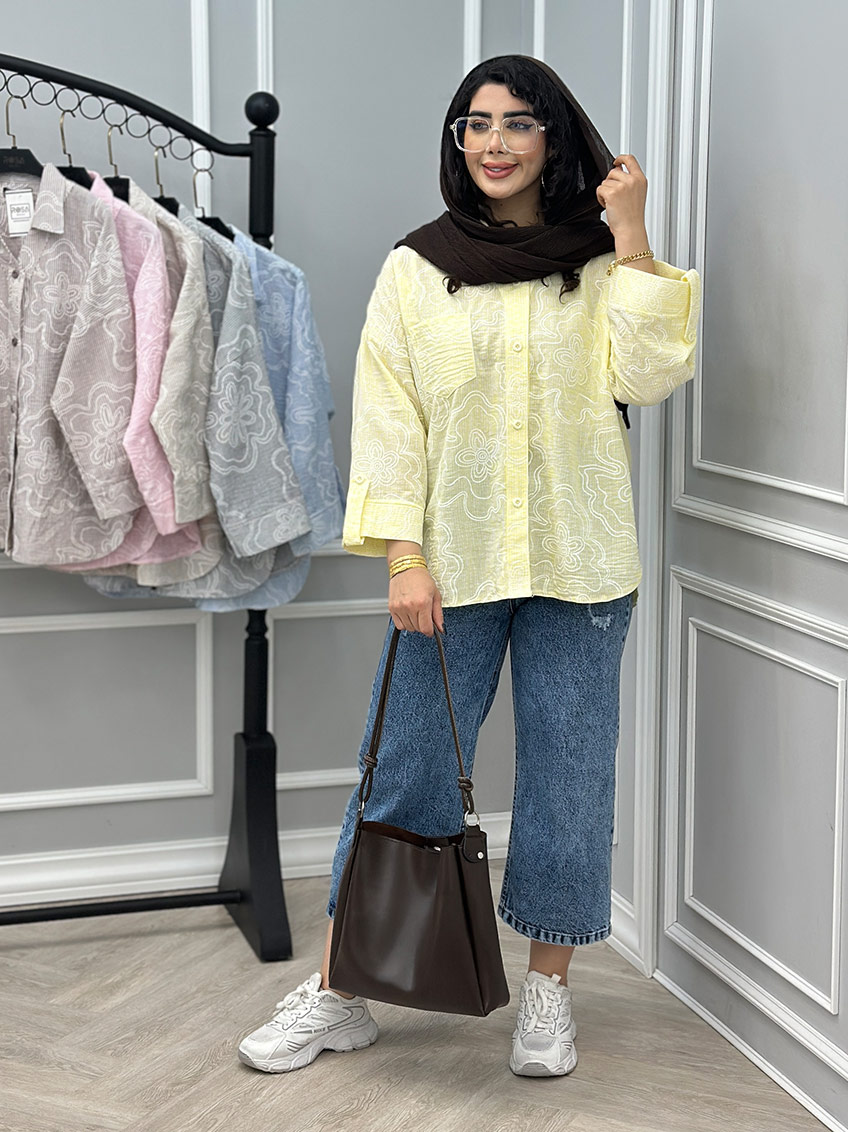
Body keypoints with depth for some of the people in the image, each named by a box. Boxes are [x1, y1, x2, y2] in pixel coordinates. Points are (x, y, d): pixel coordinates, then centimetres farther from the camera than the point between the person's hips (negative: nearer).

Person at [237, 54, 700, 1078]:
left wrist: (632, 241, -11)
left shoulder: (600, 263, 5)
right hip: (453, 562, -1)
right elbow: (388, 415, -1)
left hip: (578, 564, 1)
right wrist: (404, 558, -9)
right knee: (405, 773, 4)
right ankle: (338, 994, 16)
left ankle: (547, 992, 23)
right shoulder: (417, 267, 3)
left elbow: (646, 376, -9)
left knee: (568, 772, 7)